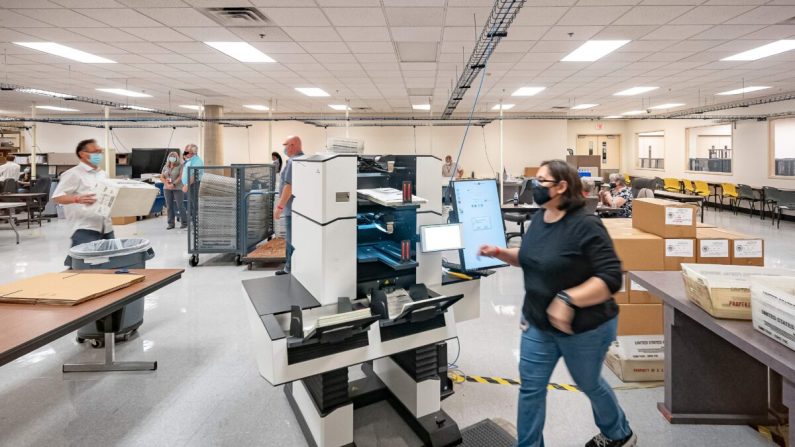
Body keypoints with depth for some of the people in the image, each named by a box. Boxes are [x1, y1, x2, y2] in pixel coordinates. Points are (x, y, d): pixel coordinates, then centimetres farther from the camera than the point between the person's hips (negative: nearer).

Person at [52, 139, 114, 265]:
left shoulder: (103, 174, 18)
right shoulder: (74, 174, -4)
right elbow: (57, 197, -10)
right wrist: (77, 199, -28)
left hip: (106, 227, 7)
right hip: (85, 228, -7)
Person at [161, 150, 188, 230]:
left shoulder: (180, 166, -5)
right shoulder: (166, 167, 9)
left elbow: (181, 177, -14)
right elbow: (161, 178, 5)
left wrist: (173, 184, -22)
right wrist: (167, 184, -12)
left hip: (178, 188, -4)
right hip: (167, 188, 5)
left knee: (180, 205, -6)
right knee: (169, 206, 3)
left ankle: (184, 222, 5)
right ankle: (171, 224, 7)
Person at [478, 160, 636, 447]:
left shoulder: (585, 226, -23)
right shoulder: (539, 220, 0)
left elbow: (611, 278, -25)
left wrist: (568, 299, -34)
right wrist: (501, 253, -1)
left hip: (584, 326, -5)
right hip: (537, 323, 6)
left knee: (588, 384, 19)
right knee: (530, 387, 8)